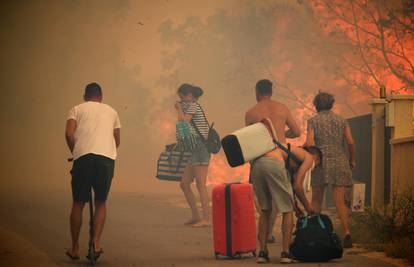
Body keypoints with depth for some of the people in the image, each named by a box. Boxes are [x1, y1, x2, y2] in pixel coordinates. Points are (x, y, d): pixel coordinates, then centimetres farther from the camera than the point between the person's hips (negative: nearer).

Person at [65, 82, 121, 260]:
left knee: (78, 203, 10)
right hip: (107, 157, 1)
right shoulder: (111, 111, 25)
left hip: (83, 157, -1)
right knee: (101, 202, 15)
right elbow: (117, 140, 28)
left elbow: (69, 133, 0)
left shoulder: (77, 109, 16)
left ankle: (74, 248, 15)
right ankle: (96, 242, -3)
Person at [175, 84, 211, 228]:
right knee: (184, 183, 10)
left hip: (200, 147, -10)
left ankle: (206, 219, -13)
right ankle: (195, 216, 13)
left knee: (200, 184, -12)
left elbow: (183, 122, -15)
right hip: (195, 150, 10)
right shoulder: (195, 107, 22)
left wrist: (179, 108, -3)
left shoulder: (193, 106, -6)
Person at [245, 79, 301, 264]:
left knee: (265, 209, 16)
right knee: (287, 209, 7)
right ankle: (285, 252, -3)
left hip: (257, 163, 2)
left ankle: (262, 251, 10)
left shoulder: (251, 113, 8)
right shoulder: (282, 108, 9)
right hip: (276, 161, -2)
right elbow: (297, 132, 18)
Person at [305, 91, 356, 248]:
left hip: (321, 162, -1)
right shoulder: (341, 121, 9)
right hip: (340, 162, 1)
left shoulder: (313, 121, 3)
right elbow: (350, 142, -1)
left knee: (316, 200, 13)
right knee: (339, 201, -4)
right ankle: (347, 232, -22)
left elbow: (309, 143, -8)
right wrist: (352, 160, 13)